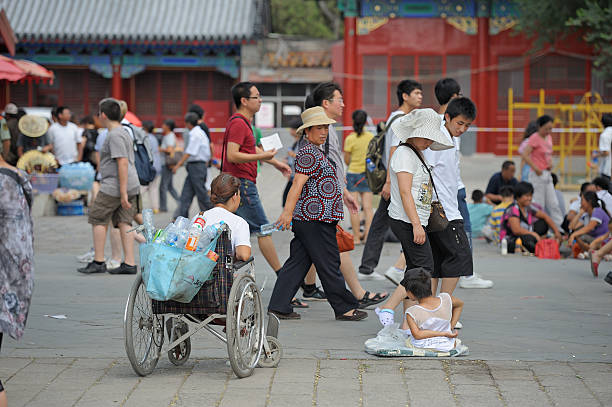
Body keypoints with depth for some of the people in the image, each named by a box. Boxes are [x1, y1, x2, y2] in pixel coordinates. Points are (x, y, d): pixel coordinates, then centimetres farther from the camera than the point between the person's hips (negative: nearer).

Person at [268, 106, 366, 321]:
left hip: (307, 220, 10)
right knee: (328, 264, -1)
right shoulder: (309, 154, -13)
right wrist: (288, 212, -26)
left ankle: (278, 307, 9)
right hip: (315, 220, -10)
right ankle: (344, 308, 7)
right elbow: (297, 184, -21)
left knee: (297, 263, 9)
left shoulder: (315, 153, 19)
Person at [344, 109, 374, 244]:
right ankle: (368, 235, 2)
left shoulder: (350, 139, -11)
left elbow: (346, 160, -6)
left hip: (353, 173, -4)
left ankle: (356, 237, 0)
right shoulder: (371, 137, 0)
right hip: (367, 173, 4)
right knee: (368, 207, 5)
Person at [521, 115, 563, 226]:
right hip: (537, 175, -8)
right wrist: (535, 168, -19)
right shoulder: (534, 138, -13)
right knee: (538, 204, -4)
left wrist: (551, 162, 5)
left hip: (547, 174, 8)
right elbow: (524, 154, -20)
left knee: (553, 204, 9)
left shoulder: (549, 137, 11)